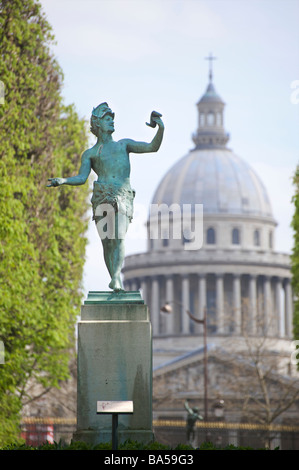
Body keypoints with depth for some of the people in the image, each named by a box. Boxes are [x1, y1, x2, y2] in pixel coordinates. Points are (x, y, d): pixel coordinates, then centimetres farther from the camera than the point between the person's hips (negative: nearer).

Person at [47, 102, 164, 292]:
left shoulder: (124, 144, 30)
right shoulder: (90, 154, 24)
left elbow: (153, 147, 22)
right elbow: (81, 178, 10)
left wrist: (161, 129, 5)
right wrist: (63, 180, -10)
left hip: (123, 197, 0)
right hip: (102, 195, 0)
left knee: (119, 237, -20)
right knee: (107, 241, -7)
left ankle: (116, 277, -34)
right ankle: (116, 281, -1)